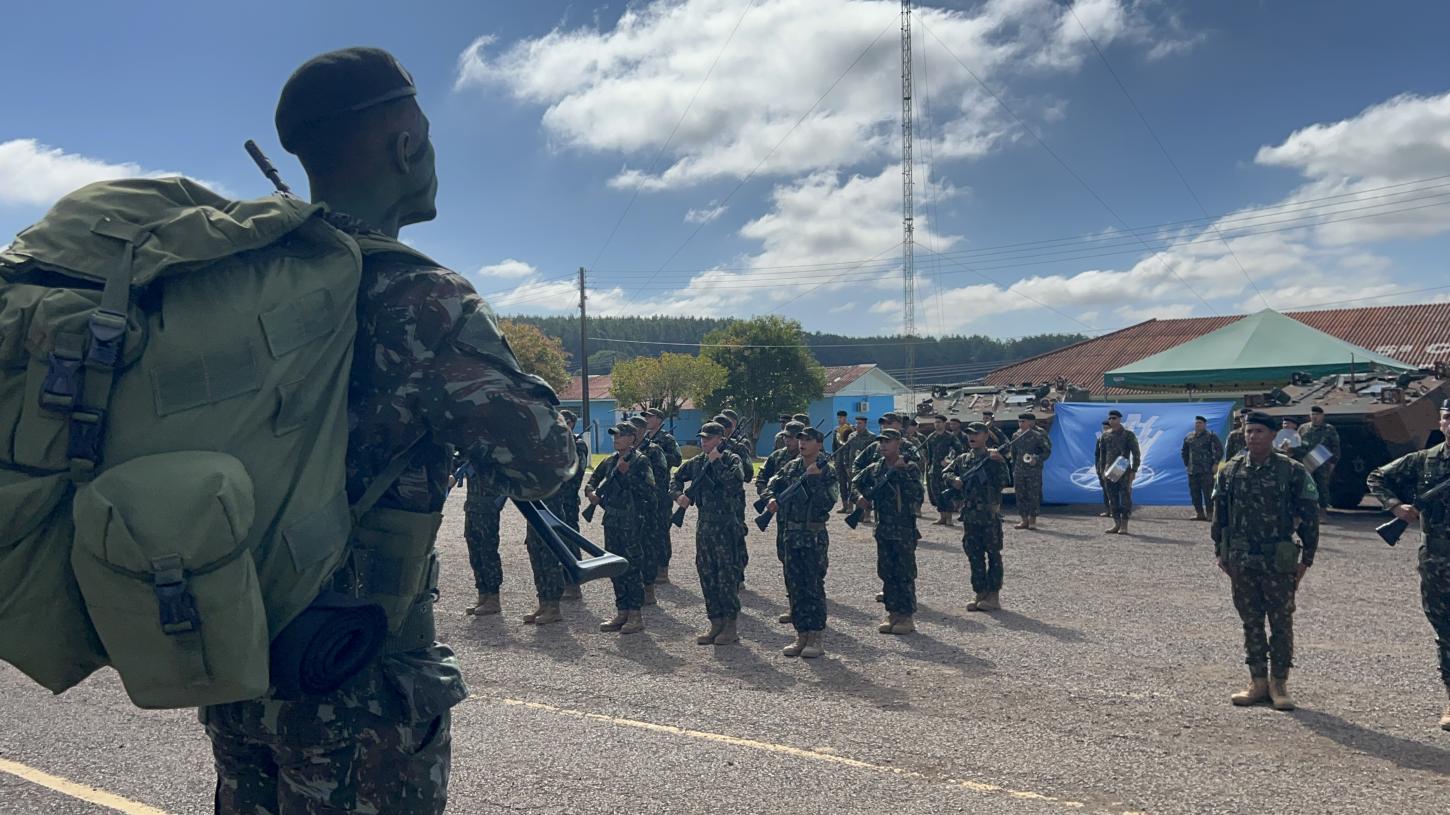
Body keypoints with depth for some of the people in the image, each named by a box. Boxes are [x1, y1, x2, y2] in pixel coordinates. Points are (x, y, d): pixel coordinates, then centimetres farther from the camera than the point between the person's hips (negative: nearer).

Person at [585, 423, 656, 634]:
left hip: (632, 521, -7)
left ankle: (636, 615, 5)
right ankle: (622, 612, 21)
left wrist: (627, 473, -22)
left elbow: (648, 490, -20)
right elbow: (595, 476, 28)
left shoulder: (640, 461, -9)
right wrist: (590, 491, 8)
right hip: (611, 520, 7)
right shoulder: (611, 460, 11)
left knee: (633, 567, -3)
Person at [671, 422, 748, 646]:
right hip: (704, 525, 7)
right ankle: (716, 623, 19)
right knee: (707, 575, 9)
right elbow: (677, 477, 25)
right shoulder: (697, 461, 11)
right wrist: (678, 495, 5)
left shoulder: (731, 459, -6)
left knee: (727, 575, -3)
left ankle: (730, 626, 5)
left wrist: (717, 461, -19)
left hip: (726, 525, -7)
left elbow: (735, 482, -25)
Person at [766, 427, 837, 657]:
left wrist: (814, 478, -23)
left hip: (814, 536, -6)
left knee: (814, 586, -3)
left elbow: (828, 502, -17)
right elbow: (773, 485, 18)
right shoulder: (791, 467, 10)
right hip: (790, 534, 6)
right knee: (795, 586, 10)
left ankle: (816, 638, 4)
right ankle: (801, 635, 19)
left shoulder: (827, 470, -7)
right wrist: (771, 499, -2)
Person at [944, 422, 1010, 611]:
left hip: (990, 514, -5)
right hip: (969, 514, 5)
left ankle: (994, 595, 5)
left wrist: (999, 463, -20)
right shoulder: (962, 459, 11)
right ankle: (980, 593, 18)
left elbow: (1003, 482, -9)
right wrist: (954, 479, -1)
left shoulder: (993, 458, -4)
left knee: (993, 554, 1)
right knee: (974, 555, 9)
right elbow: (945, 472, 15)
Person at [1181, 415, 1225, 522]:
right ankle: (1199, 513, 14)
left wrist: (1215, 463, -9)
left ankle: (1209, 513, -2)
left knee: (1208, 493, -6)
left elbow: (1219, 450, -3)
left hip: (1207, 471, -5)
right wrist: (1186, 464, 17)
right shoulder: (1189, 437, 13)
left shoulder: (1211, 436, -1)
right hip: (1192, 471, 5)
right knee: (1194, 493, 7)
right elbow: (1185, 452, 25)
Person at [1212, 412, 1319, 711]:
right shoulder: (1230, 471, 5)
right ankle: (1258, 682, 18)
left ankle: (1279, 684, 13)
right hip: (1241, 561, 3)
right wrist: (1220, 553, 9)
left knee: (1281, 622, 3)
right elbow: (1219, 514, 12)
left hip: (1278, 562, -3)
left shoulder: (1292, 472, -5)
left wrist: (1306, 559, -3)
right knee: (1251, 622, 9)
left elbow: (1309, 515, -2)